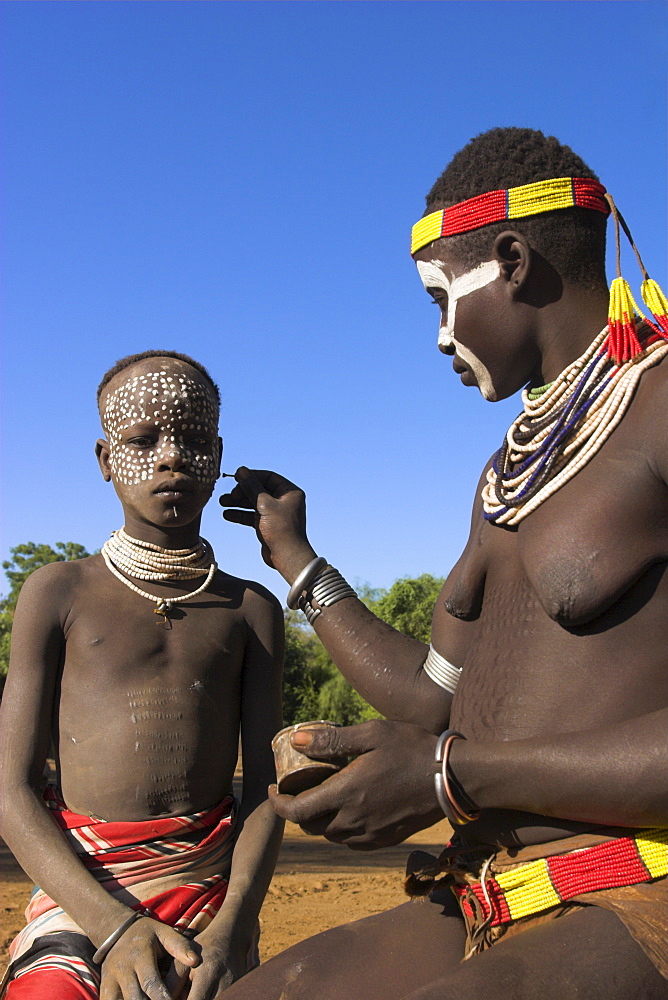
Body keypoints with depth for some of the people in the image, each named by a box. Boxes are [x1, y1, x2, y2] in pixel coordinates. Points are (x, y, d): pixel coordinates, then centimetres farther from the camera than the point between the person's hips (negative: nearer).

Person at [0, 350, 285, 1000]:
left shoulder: (250, 609, 8)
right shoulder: (59, 593, 4)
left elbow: (265, 787, 4)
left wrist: (234, 924, -13)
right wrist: (113, 925, -14)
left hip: (211, 890, 2)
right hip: (81, 889, -1)